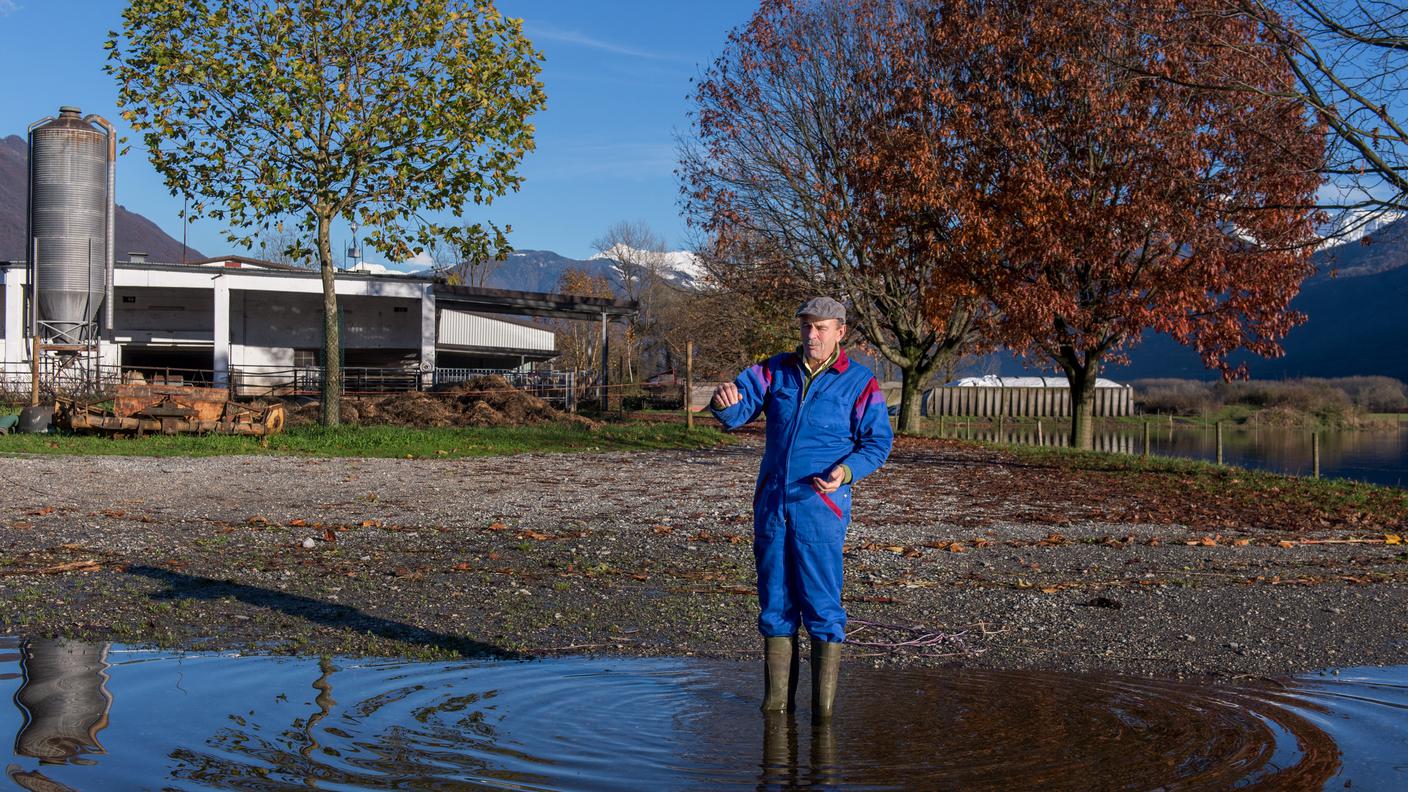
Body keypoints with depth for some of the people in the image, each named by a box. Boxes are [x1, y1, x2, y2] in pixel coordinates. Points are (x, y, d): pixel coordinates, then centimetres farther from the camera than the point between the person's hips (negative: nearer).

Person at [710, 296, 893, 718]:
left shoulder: (860, 383, 1)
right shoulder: (775, 371, 9)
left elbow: (878, 441, 1)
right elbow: (738, 410, -1)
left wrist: (846, 471, -17)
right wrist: (725, 402, -26)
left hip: (820, 505, -4)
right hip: (771, 502, 4)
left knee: (822, 602, -5)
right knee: (775, 601, 8)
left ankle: (824, 703, 2)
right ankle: (776, 699, 17)